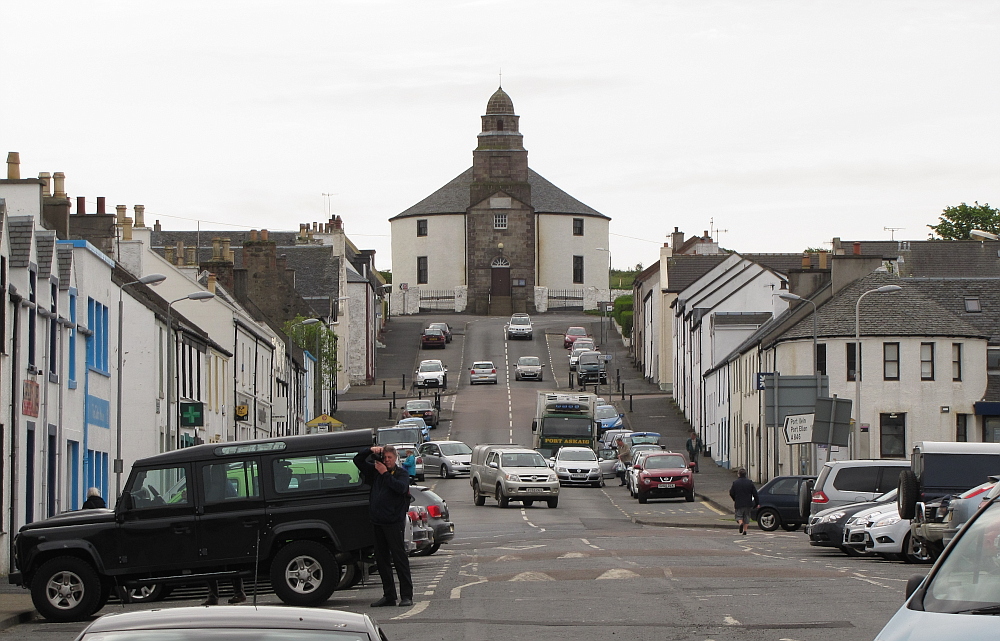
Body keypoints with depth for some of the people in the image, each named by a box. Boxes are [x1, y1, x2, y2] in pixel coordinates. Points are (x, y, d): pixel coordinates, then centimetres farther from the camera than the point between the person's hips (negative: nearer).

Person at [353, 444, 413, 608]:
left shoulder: (401, 473, -1)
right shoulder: (375, 470, 13)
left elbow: (401, 487, -21)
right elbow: (358, 460, 17)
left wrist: (385, 474, -17)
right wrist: (370, 450, 1)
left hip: (393, 522, -6)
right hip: (377, 521, 6)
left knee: (399, 558, -6)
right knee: (381, 559, 8)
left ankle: (406, 595, -5)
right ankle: (388, 596, 14)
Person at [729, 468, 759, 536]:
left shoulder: (735, 483, -5)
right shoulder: (750, 482, -1)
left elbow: (731, 494, 0)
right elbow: (755, 493, -1)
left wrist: (734, 500, 20)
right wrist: (757, 502, 5)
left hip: (739, 503, -2)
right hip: (748, 503, 2)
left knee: (739, 515, 8)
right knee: (746, 516, 12)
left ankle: (740, 523, -23)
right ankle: (745, 530, 7)